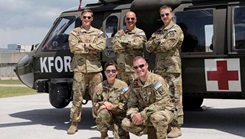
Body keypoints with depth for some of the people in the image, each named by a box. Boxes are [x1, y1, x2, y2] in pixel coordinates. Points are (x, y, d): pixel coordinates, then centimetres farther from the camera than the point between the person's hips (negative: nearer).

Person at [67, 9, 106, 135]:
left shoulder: (98, 33, 13)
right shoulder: (74, 33, 8)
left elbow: (101, 46, -6)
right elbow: (74, 48, -9)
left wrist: (84, 45, -9)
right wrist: (92, 48, -8)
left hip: (95, 68, 2)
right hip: (80, 68, -1)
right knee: (77, 97, -2)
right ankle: (74, 123, 4)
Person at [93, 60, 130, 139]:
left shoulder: (123, 85, -7)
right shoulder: (100, 87, -1)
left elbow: (126, 104, -11)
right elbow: (95, 103, 3)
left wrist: (113, 107, -23)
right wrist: (101, 105, -19)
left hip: (120, 115, -1)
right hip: (106, 114, 1)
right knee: (103, 113, -35)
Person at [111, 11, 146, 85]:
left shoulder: (140, 33, 6)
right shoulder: (119, 33, 14)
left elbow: (138, 44, -14)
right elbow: (115, 46, -3)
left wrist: (123, 40, -2)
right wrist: (131, 45, -6)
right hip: (122, 69, 3)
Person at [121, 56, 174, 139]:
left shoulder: (157, 80, -19)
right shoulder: (134, 85, 1)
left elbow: (162, 103, -26)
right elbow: (131, 105, 3)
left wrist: (142, 114, -29)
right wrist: (133, 114, -23)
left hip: (164, 111, -5)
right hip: (146, 115, 6)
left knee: (157, 117, -40)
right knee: (125, 123, -13)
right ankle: (152, 131, 0)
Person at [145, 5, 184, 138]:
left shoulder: (176, 29, -1)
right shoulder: (158, 32, 21)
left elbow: (167, 45, -16)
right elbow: (148, 47, 10)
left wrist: (156, 43, 1)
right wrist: (159, 41, -5)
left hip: (172, 68, -7)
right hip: (159, 68, 7)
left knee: (174, 97, -7)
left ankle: (176, 127, -4)